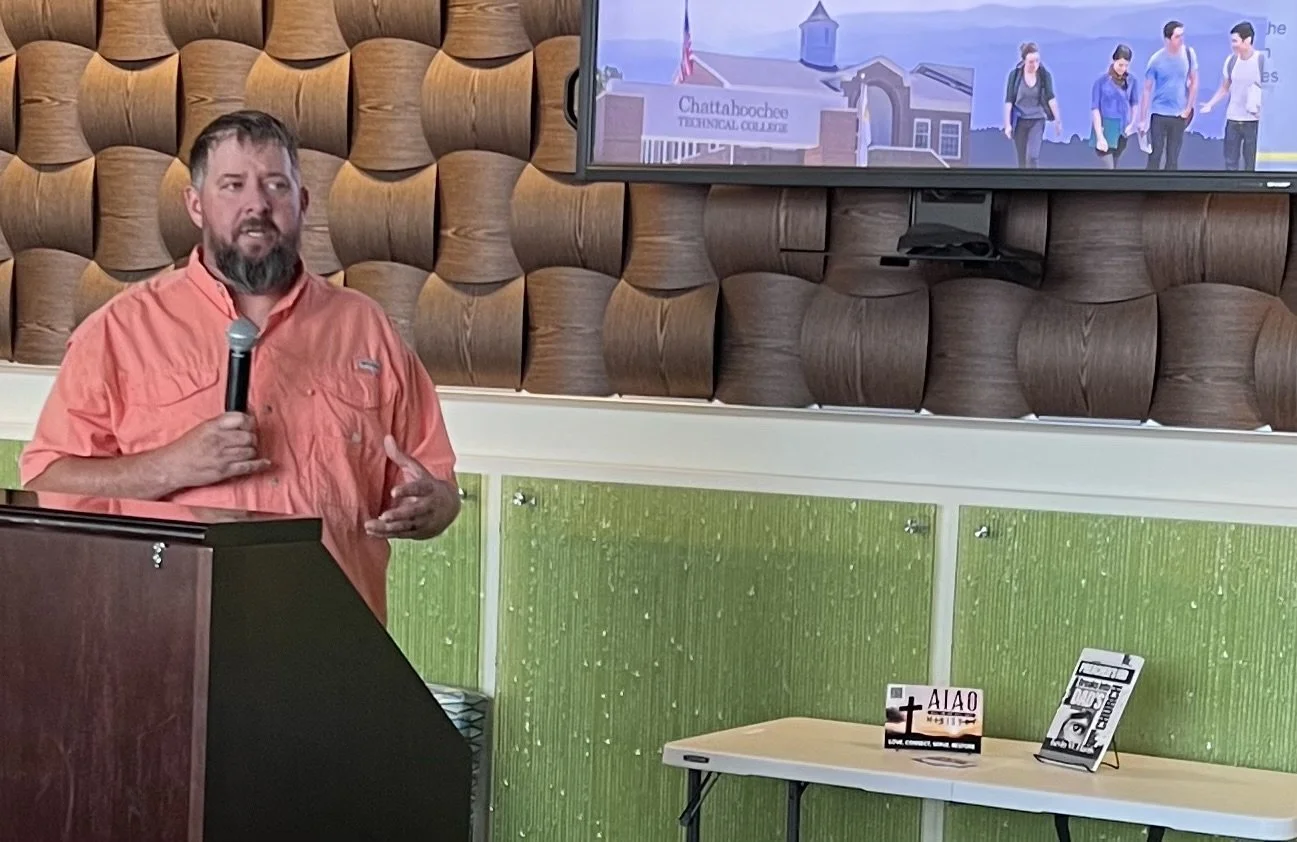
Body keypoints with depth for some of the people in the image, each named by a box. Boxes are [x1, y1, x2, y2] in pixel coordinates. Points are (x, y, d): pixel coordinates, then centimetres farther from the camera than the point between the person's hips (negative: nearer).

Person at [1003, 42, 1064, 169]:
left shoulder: (1045, 75, -7)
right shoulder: (1015, 74, -8)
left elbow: (1051, 97, -3)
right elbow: (1009, 100, -5)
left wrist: (1058, 120, -4)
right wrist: (1007, 124, -9)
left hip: (1037, 120, -1)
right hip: (1019, 120, 1)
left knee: (1033, 156, -15)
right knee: (1022, 160, 6)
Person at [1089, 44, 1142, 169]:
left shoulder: (1131, 81, 4)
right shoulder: (1102, 81, -8)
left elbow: (1135, 103, 16)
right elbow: (1095, 109, -9)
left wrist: (1132, 123, 1)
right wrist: (1100, 136, -15)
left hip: (1122, 131, 5)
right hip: (1105, 130, -5)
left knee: (1115, 171, 11)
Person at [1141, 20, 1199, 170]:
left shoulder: (1189, 54, -6)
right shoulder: (1156, 60, -12)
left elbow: (1194, 82, 5)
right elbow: (1147, 89, -5)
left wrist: (1188, 108, 0)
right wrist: (1143, 119, -5)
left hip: (1179, 115, 2)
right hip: (1159, 114, -2)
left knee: (1173, 159, 7)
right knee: (1155, 156, -2)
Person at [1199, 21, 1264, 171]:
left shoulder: (1262, 60, -11)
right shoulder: (1231, 60, 3)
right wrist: (1210, 104, 2)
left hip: (1254, 120, -5)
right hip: (1232, 119, 5)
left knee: (1252, 163, 2)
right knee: (1230, 161, 9)